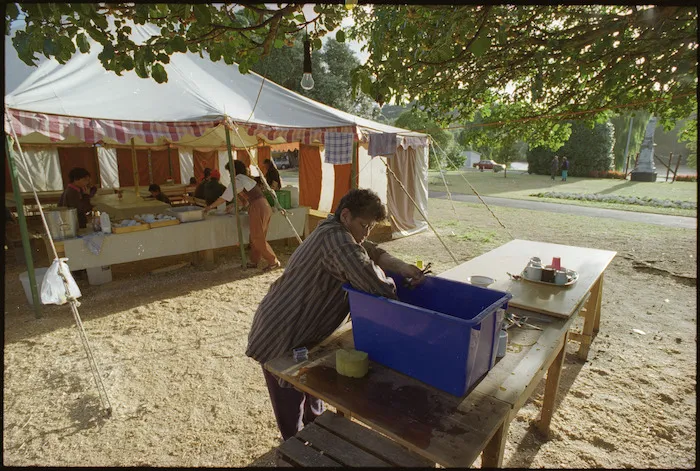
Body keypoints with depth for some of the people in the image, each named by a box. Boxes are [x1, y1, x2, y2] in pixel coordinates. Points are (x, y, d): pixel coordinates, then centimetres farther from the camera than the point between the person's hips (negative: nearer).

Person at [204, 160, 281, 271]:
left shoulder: (237, 181, -6)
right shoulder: (245, 179, 23)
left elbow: (224, 197, -4)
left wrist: (210, 206, 7)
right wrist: (232, 206, 31)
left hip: (258, 209, -9)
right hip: (265, 207, 9)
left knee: (258, 238, -2)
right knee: (255, 237, 15)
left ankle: (274, 262, 2)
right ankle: (254, 262, 23)